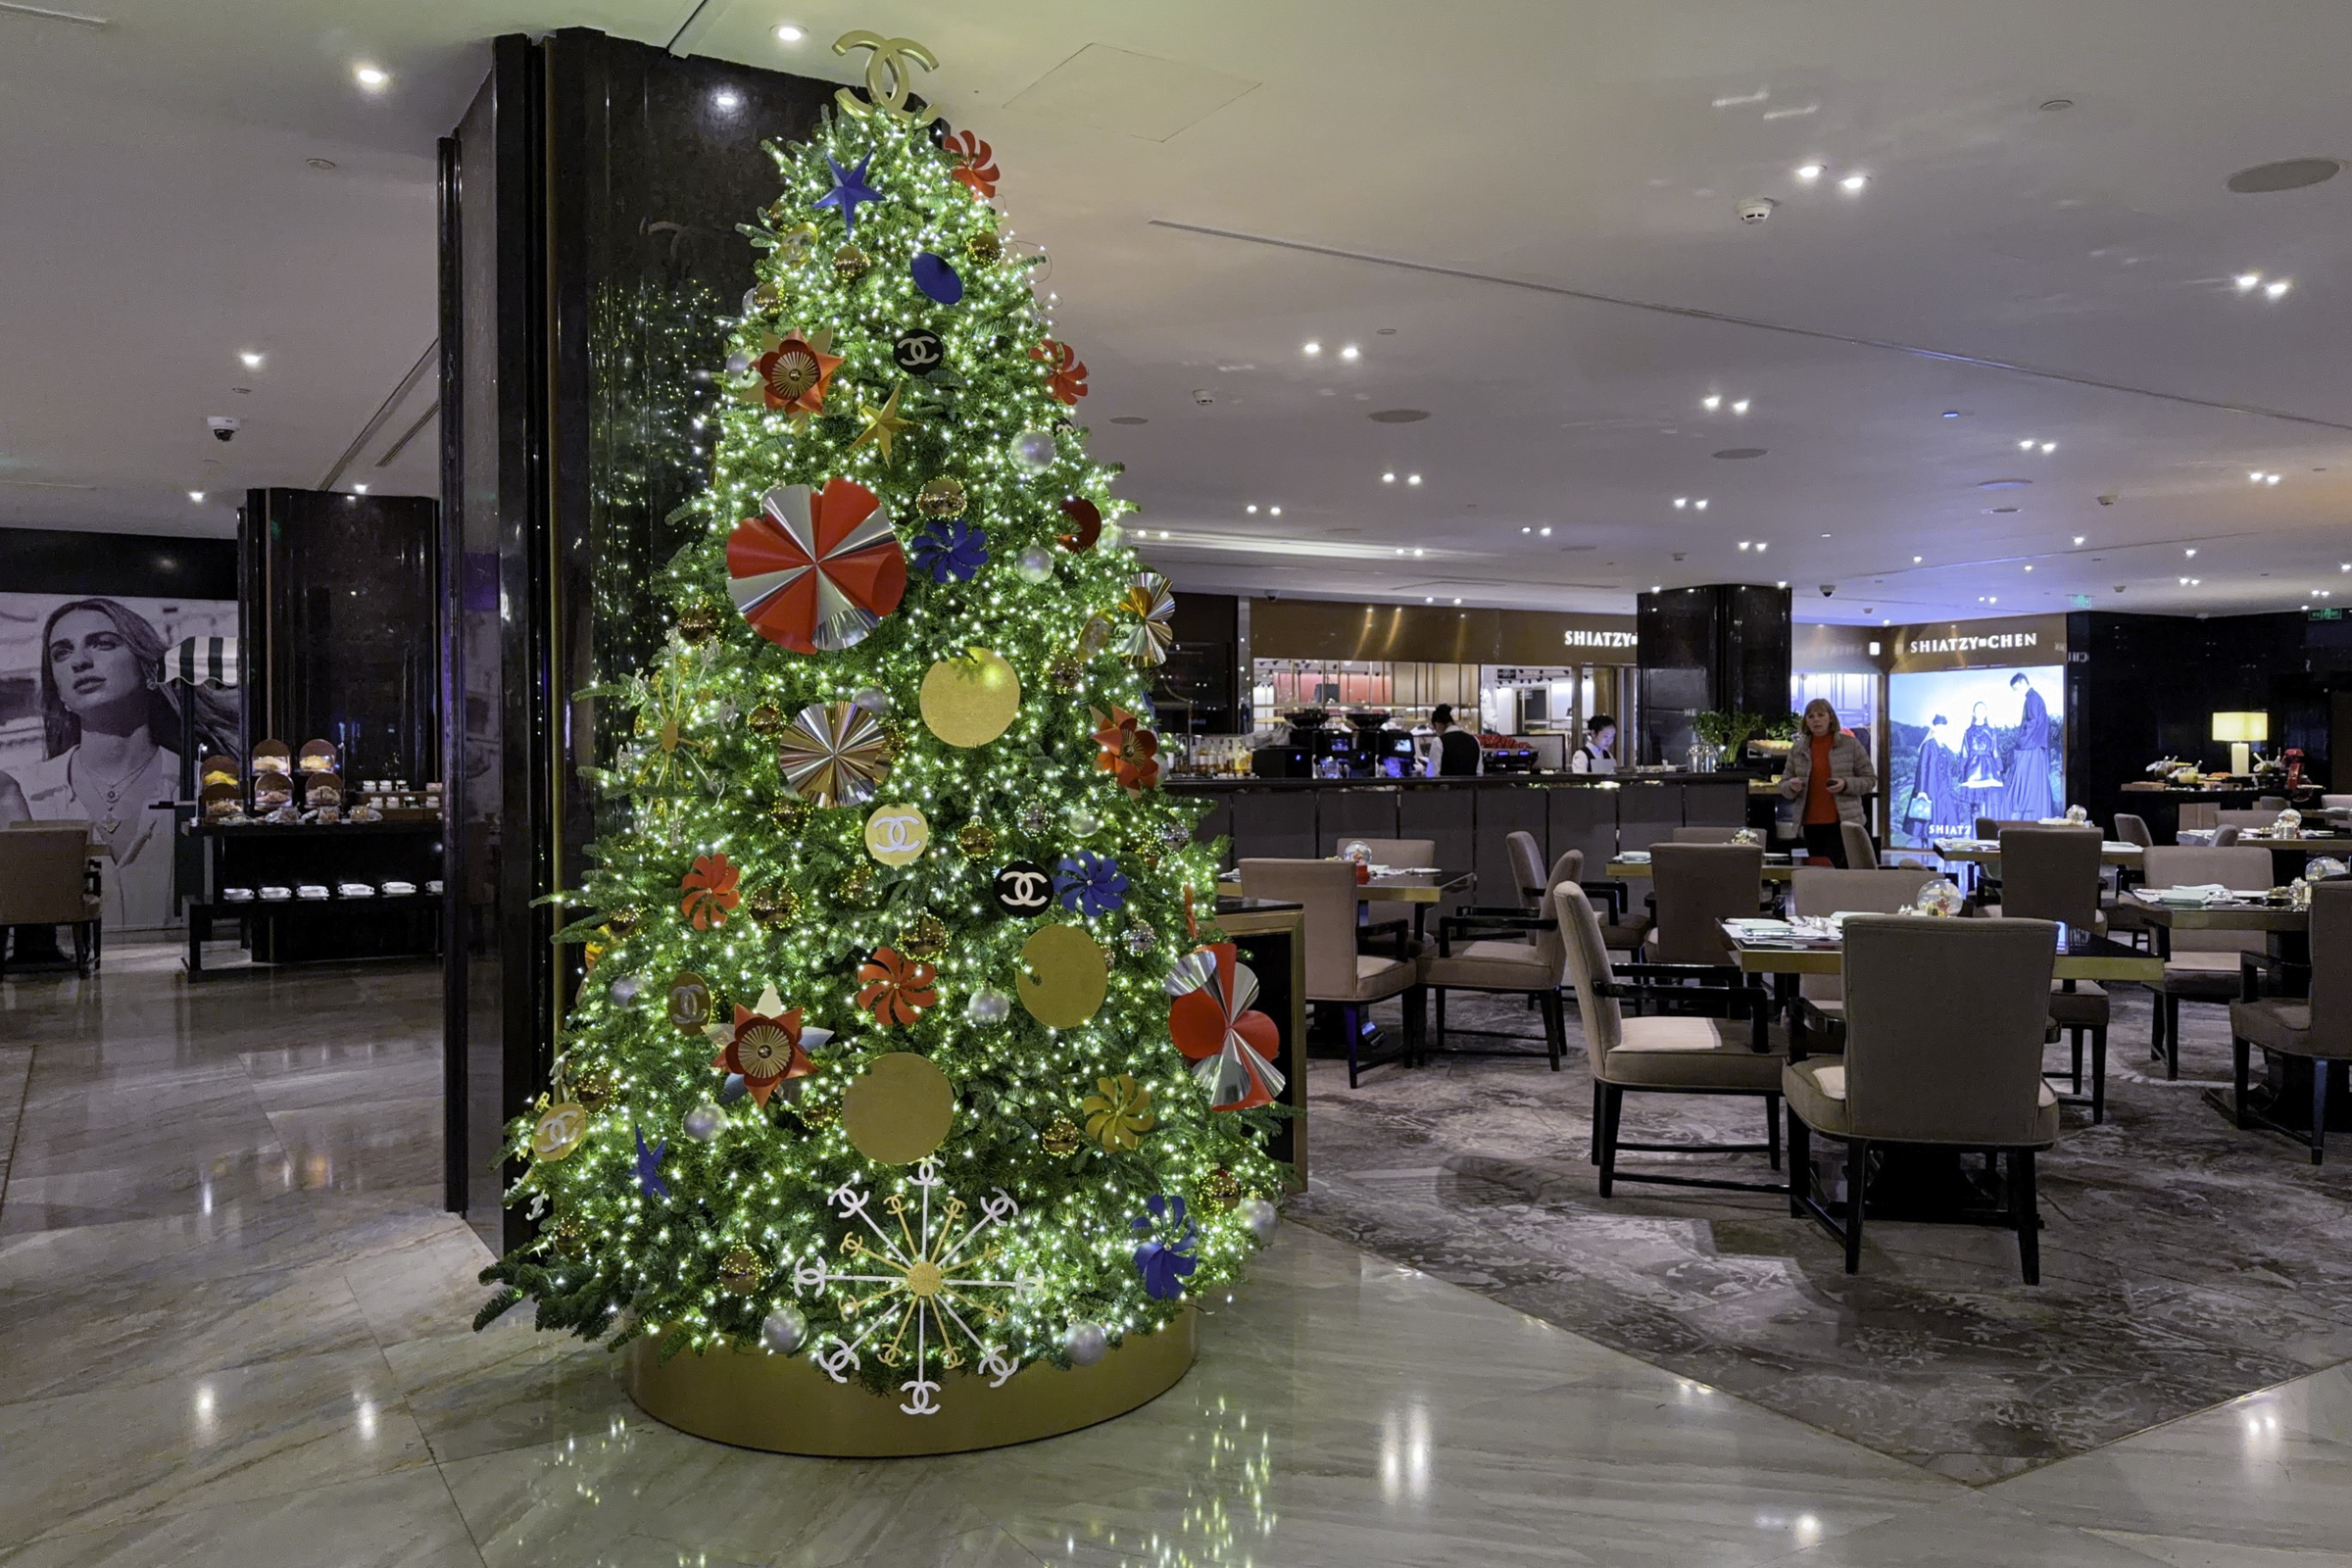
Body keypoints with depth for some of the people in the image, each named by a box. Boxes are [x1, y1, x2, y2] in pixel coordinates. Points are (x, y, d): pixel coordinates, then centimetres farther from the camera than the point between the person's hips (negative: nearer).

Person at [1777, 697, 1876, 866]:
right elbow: (1783, 785, 12)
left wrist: (1846, 784, -15)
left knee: (1834, 869, -14)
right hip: (1811, 824, 4)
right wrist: (1791, 786, -12)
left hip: (1842, 822, -3)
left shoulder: (1850, 744, 1)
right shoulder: (1797, 749, 9)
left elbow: (1870, 779, 4)